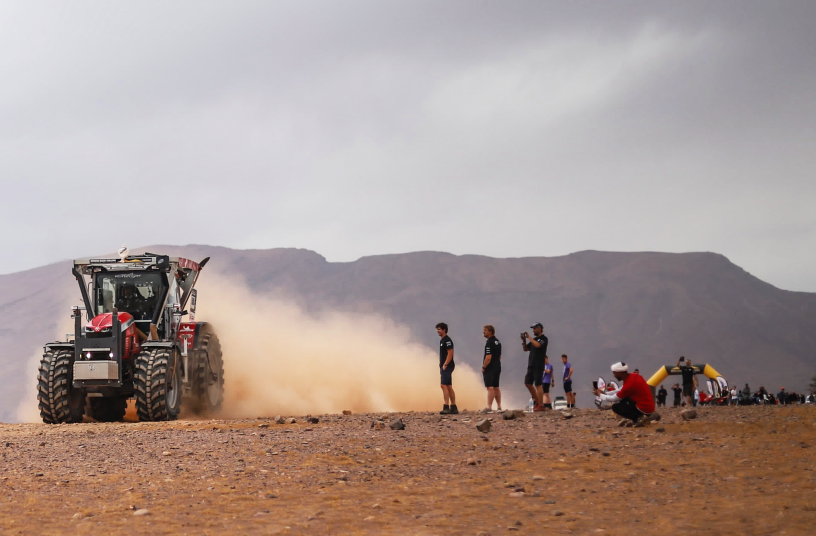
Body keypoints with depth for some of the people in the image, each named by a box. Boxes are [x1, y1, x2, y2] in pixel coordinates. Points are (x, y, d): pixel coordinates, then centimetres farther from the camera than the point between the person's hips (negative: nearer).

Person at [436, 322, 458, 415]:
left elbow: (450, 353, -19)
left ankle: (446, 407, -20)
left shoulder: (447, 340, -12)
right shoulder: (442, 340, 18)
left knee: (444, 385, -16)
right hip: (444, 367, 10)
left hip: (447, 366, -10)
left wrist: (445, 365, -22)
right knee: (449, 387, 10)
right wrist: (441, 366, 18)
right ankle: (454, 408, 12)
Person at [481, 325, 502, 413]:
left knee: (490, 387, -11)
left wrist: (483, 367, -14)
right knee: (496, 387, 13)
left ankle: (489, 407, -14)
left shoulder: (489, 343, -16)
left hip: (490, 368, -9)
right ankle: (499, 407, 14)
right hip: (497, 367, 9)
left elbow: (488, 357, -22)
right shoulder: (498, 342, 14)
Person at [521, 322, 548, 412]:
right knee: (528, 383, 8)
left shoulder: (544, 339, -5)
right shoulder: (534, 339, 19)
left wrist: (529, 337, -14)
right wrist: (524, 340, 4)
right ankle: (537, 401, 18)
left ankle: (541, 405, -9)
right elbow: (525, 349, 20)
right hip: (531, 365, 9)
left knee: (538, 384, -10)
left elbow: (537, 345, -24)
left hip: (538, 366, -9)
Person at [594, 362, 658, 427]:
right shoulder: (634, 376, 6)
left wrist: (600, 394, 6)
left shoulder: (629, 384, -22)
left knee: (615, 407, -5)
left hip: (644, 409, -9)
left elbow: (613, 399, -10)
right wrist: (605, 393, 16)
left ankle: (640, 417, -8)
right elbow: (621, 390, 21)